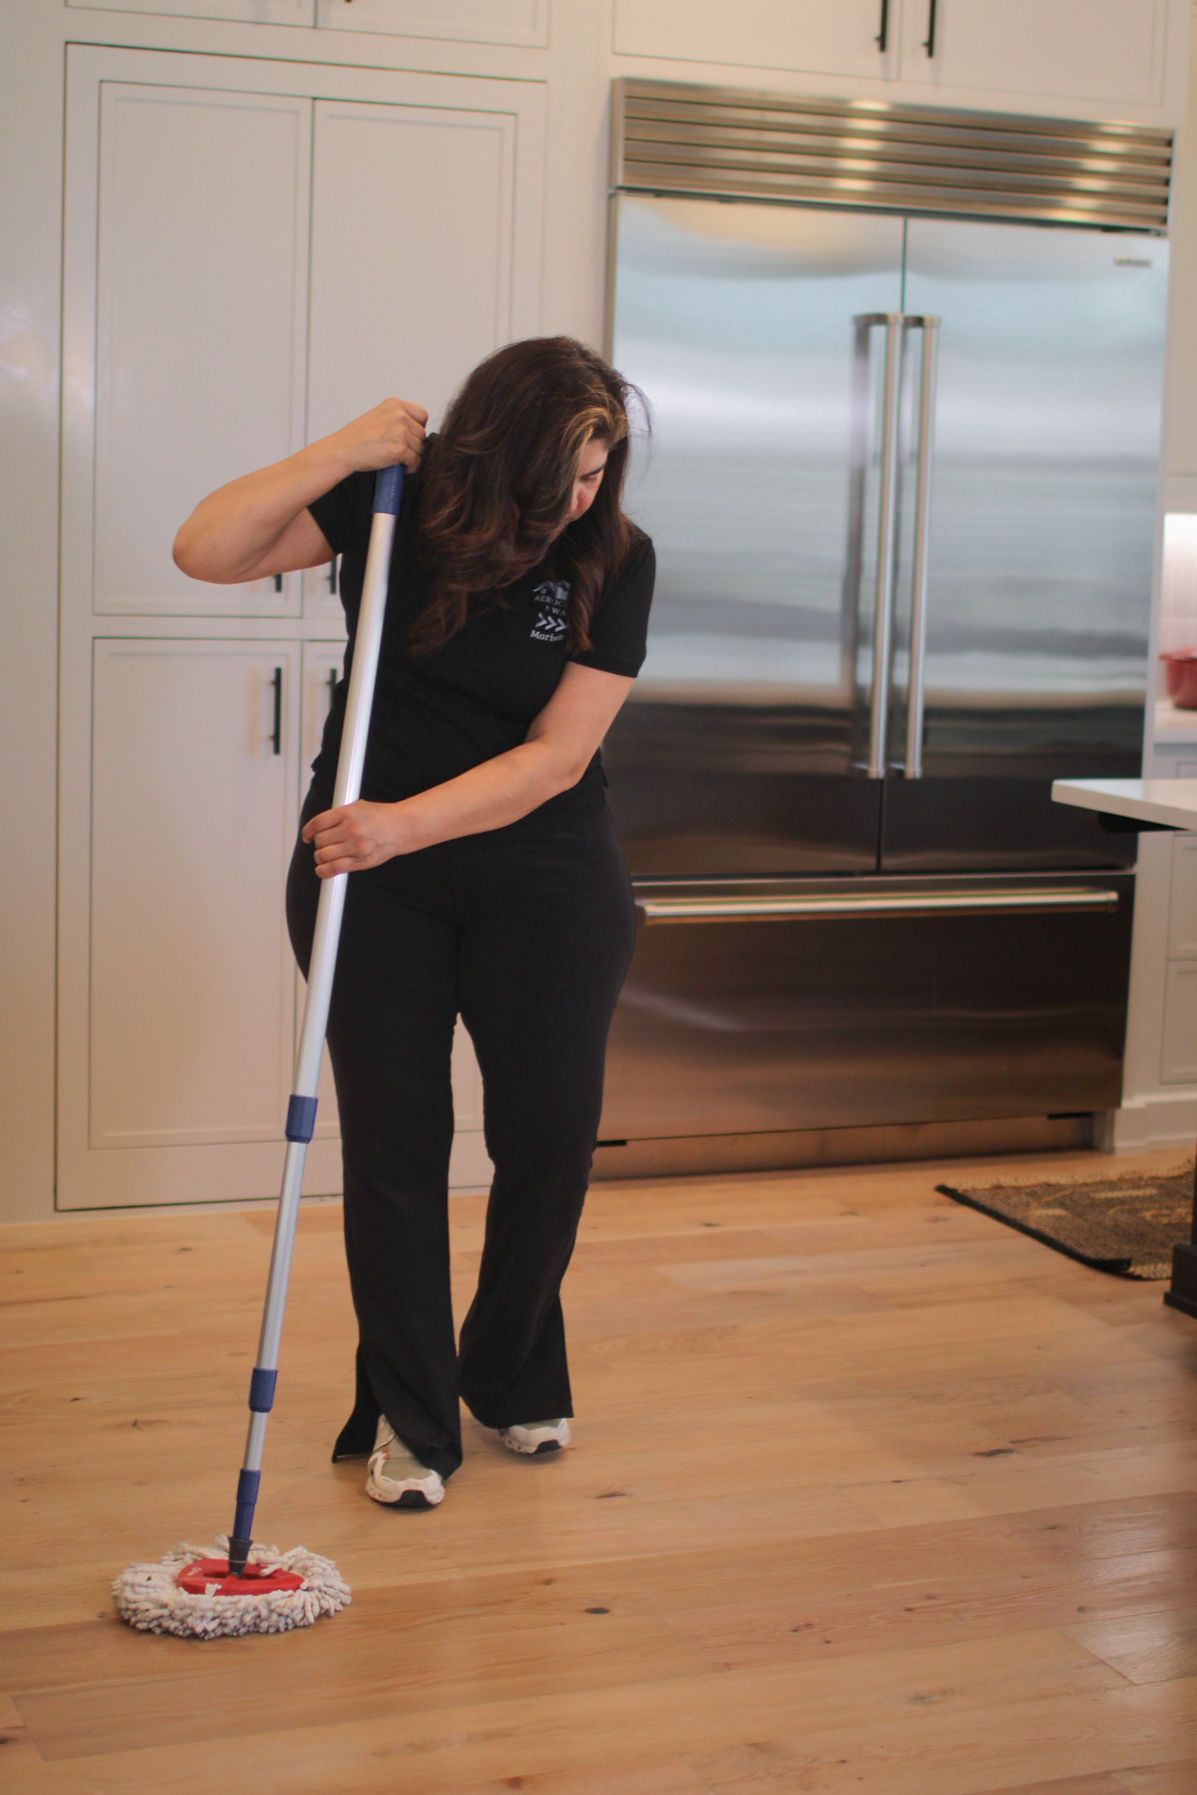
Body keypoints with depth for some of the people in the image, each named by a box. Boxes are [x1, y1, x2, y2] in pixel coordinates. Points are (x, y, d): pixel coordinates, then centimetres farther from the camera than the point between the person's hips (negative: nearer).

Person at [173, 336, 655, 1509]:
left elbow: (556, 756, -16)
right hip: (368, 870, 0)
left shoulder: (615, 559, -10)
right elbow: (204, 550, -15)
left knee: (550, 1129, 4)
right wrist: (340, 453, -24)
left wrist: (409, 821, -27)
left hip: (541, 873, 1)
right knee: (393, 1138, 2)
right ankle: (409, 1418, 15)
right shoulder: (399, 498, -10)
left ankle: (513, 1379, 29)